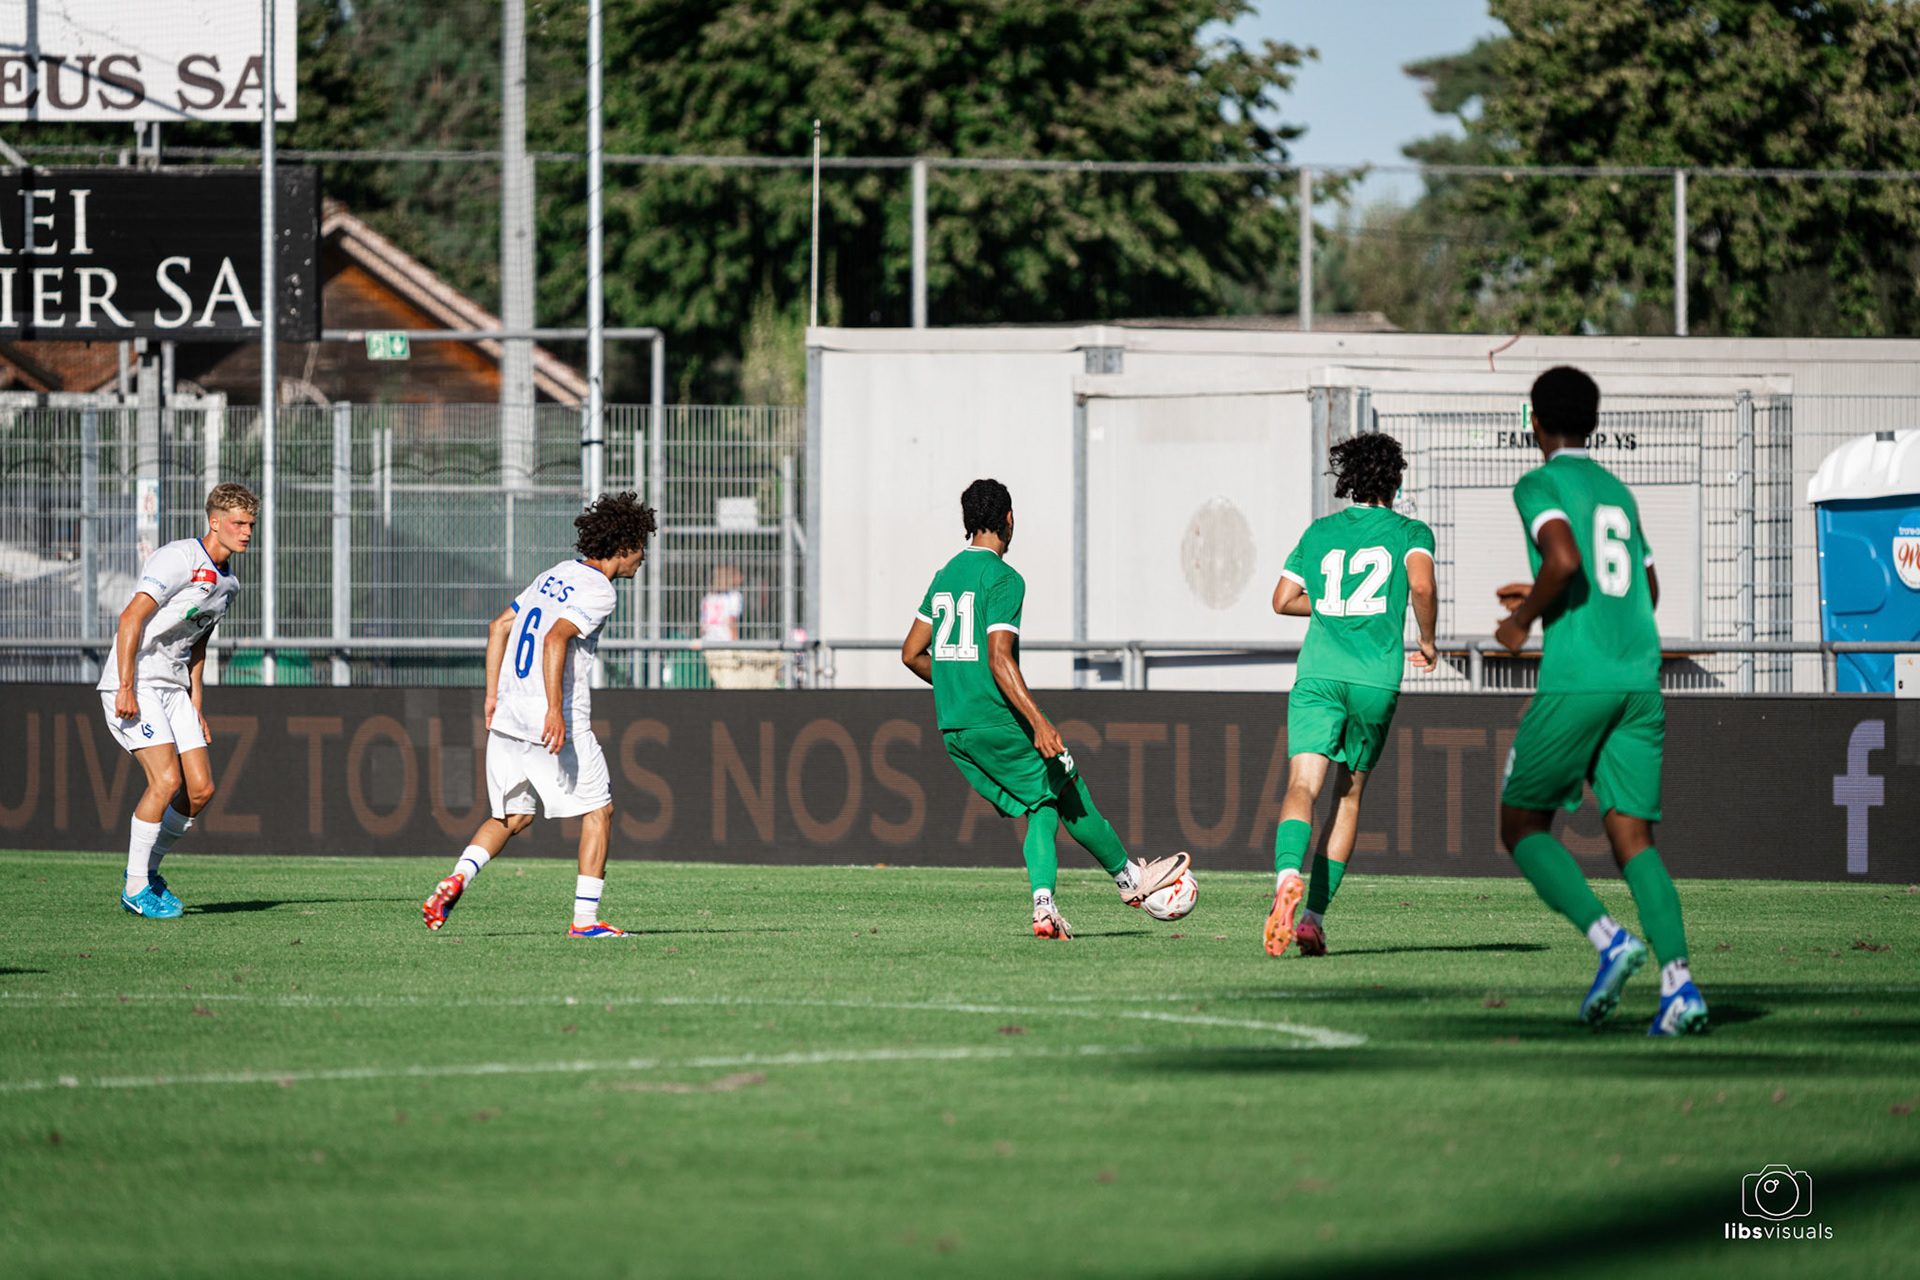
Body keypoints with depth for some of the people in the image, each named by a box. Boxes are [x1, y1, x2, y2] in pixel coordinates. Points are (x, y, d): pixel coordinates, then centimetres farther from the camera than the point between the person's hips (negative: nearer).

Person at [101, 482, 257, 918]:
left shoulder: (228, 580, 13)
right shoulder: (179, 559, -16)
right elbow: (131, 618, -21)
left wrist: (195, 703, 17)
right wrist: (127, 688, -26)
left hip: (173, 687, 9)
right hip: (134, 687, -9)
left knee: (200, 788, 1)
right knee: (166, 780, -19)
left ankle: (146, 869, 18)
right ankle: (136, 887, -9)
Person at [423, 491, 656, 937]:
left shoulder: (554, 577, 16)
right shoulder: (598, 591, -11)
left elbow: (499, 627, 20)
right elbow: (555, 639, -25)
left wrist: (493, 694, 21)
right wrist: (556, 710, -28)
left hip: (508, 717, 8)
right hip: (556, 724, -8)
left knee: (512, 817, 16)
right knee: (598, 811, 6)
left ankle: (458, 877, -7)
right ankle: (585, 918, 4)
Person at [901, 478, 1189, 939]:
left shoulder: (944, 577, 12)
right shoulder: (1004, 579, -12)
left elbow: (912, 654, 16)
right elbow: (1000, 659, -22)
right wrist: (1039, 722, -26)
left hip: (953, 728, 8)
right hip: (997, 723, -8)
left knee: (1043, 808, 13)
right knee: (1070, 797, 9)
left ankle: (1044, 905, -4)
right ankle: (1129, 878, 22)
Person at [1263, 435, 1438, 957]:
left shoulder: (1319, 532, 17)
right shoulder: (1410, 532, 9)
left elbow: (1282, 600, 19)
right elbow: (1421, 585, -11)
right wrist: (1427, 641, 5)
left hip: (1318, 675, 1)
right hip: (1376, 680, -1)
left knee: (1302, 787, -12)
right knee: (1348, 795, 13)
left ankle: (1288, 874, -42)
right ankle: (1314, 915, 7)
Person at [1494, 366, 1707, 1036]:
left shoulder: (1540, 485, 0)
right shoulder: (1617, 491, 22)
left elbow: (1565, 559, -19)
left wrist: (1523, 620, -3)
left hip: (1575, 679, -6)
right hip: (1640, 679, 6)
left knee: (1522, 825, 7)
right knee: (1631, 835, 2)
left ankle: (1608, 937, -15)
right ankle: (1678, 981, -19)